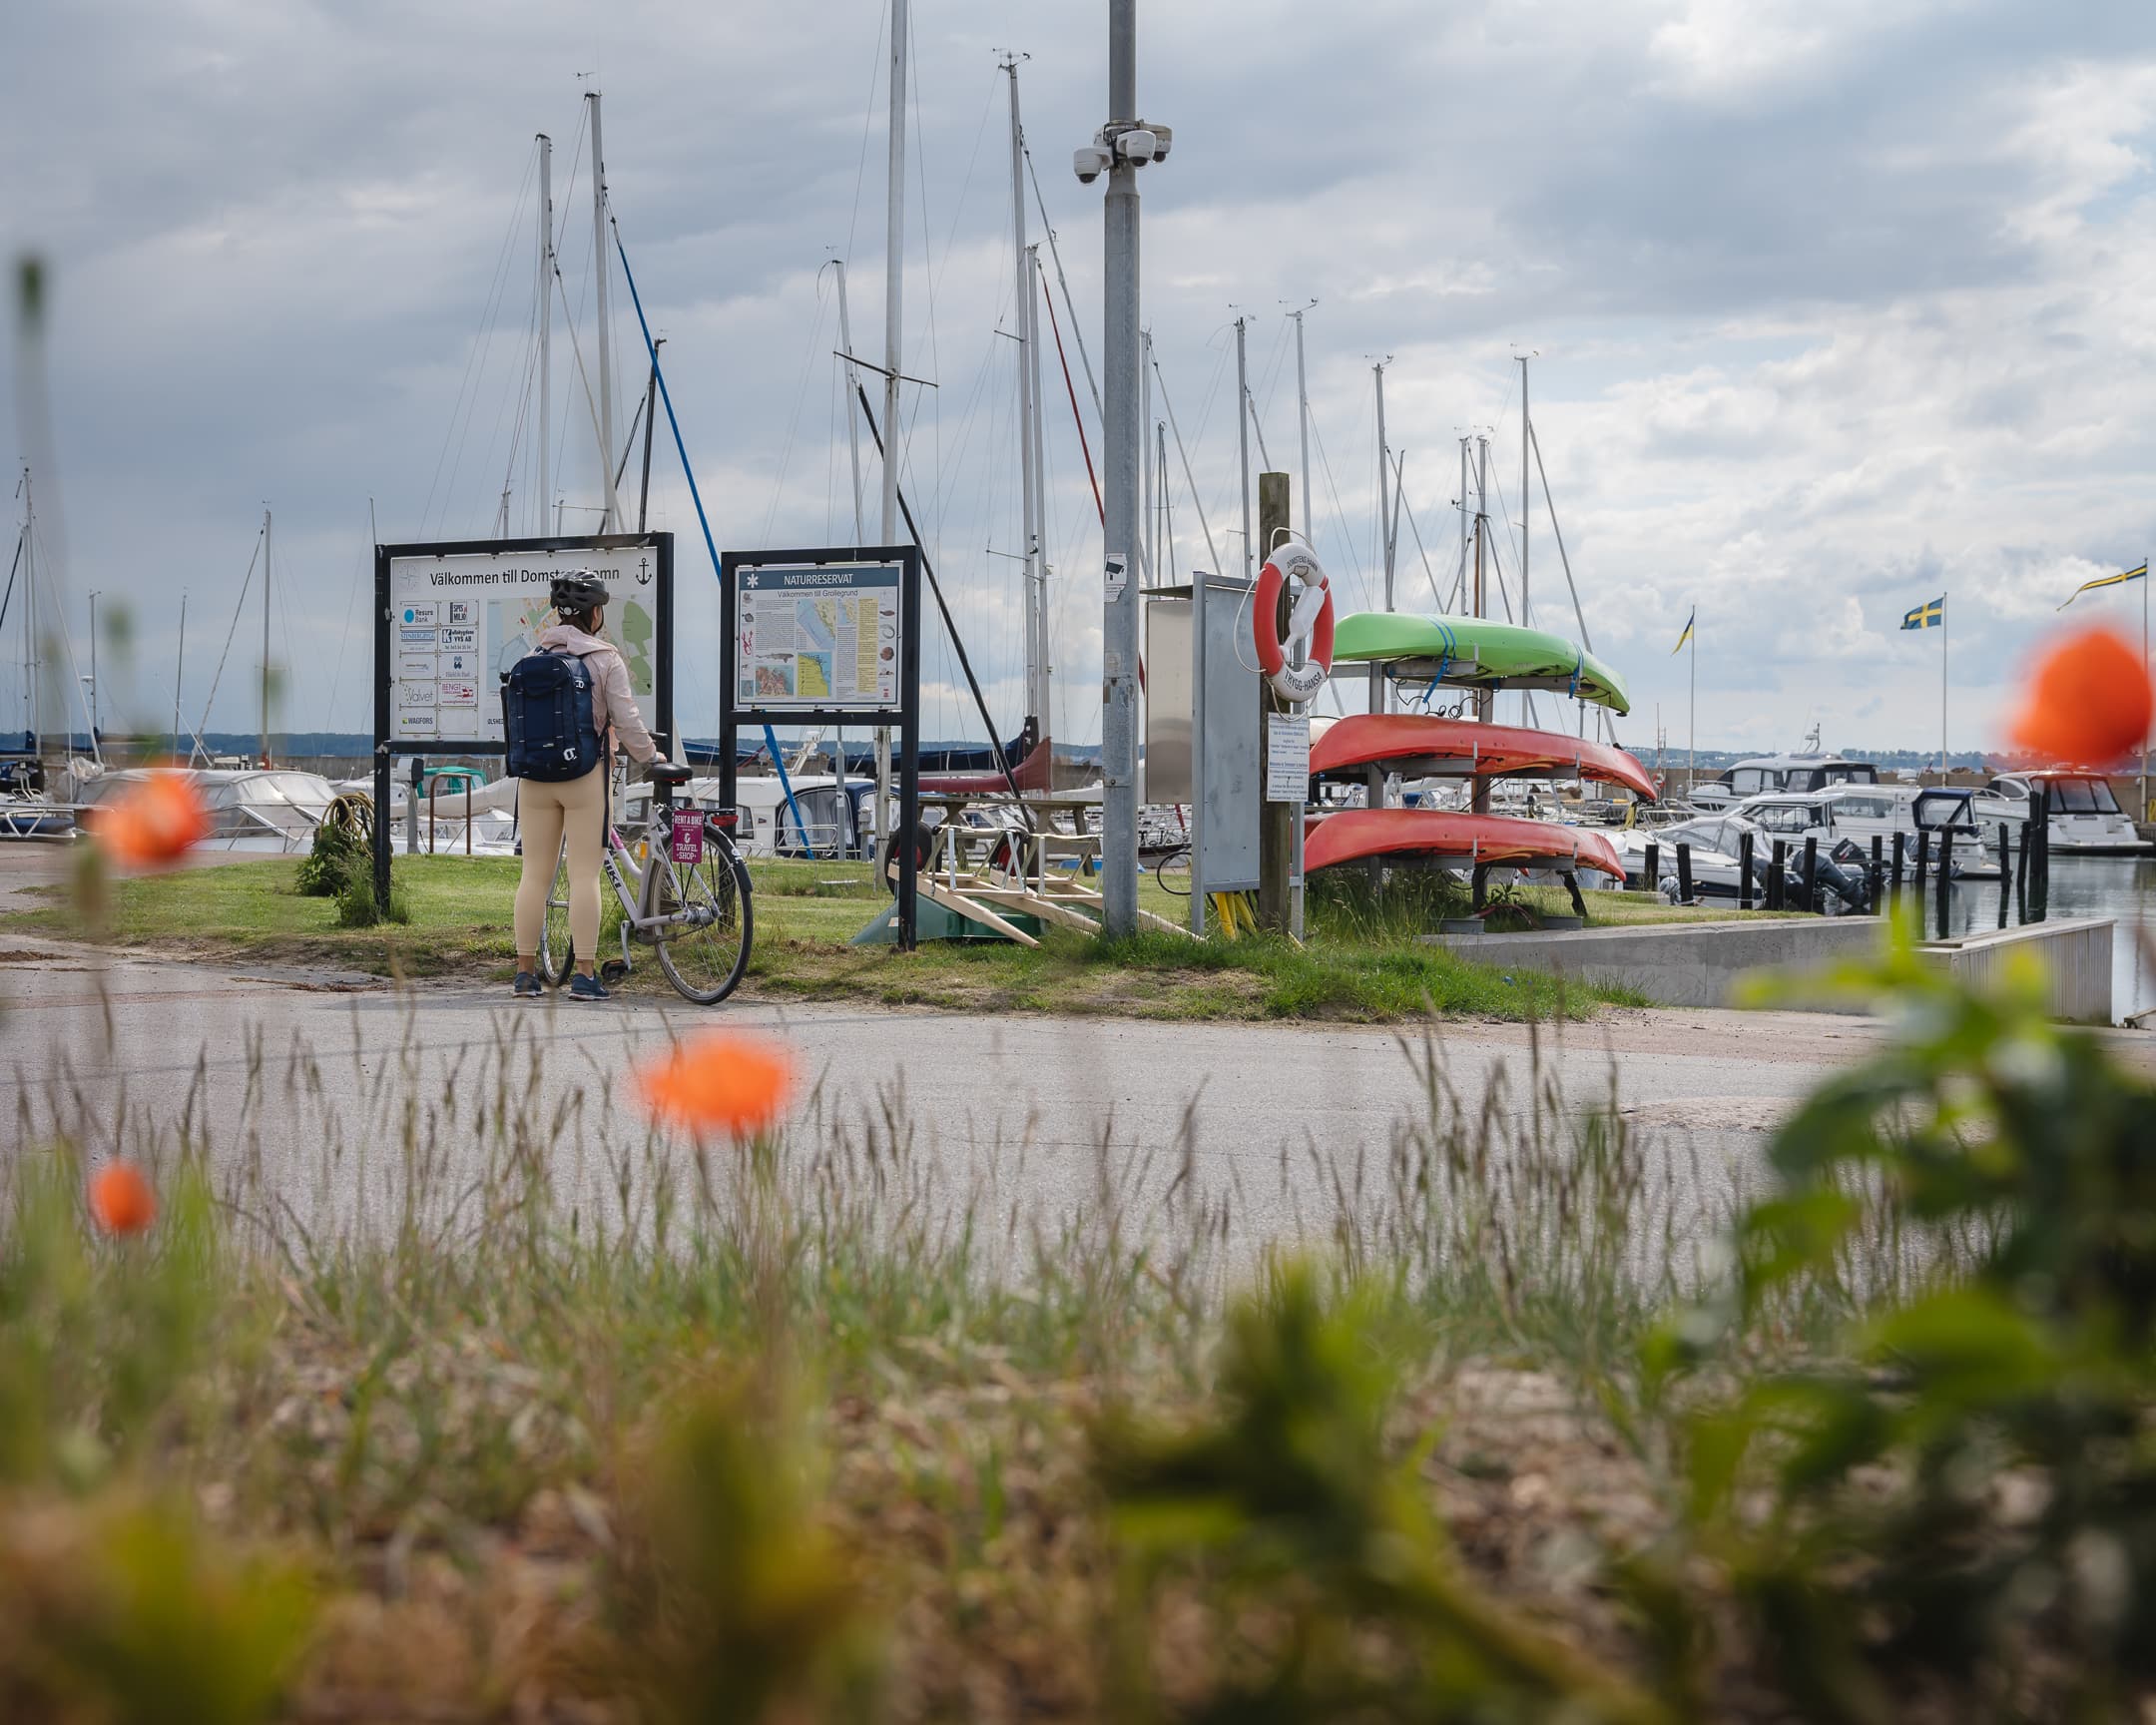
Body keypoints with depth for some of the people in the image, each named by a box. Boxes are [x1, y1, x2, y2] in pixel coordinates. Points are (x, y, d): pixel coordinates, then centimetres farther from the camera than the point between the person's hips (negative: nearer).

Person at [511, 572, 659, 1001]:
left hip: (536, 776, 4)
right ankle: (585, 974, -3)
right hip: (585, 776, -4)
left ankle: (526, 971, 11)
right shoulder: (606, 659, -6)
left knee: (535, 873, 8)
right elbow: (625, 720, -7)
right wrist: (650, 756, 9)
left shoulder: (534, 656, 5)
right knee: (584, 874, -2)